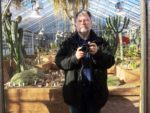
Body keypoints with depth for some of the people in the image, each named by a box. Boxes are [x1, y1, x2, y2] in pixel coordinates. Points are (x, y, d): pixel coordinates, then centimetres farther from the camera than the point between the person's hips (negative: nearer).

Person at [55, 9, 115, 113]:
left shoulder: (101, 42, 6)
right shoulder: (68, 43, 5)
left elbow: (110, 61, -4)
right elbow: (59, 61, -5)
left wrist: (98, 53, -22)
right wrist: (74, 57, -22)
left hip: (95, 90, 1)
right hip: (75, 90, 0)